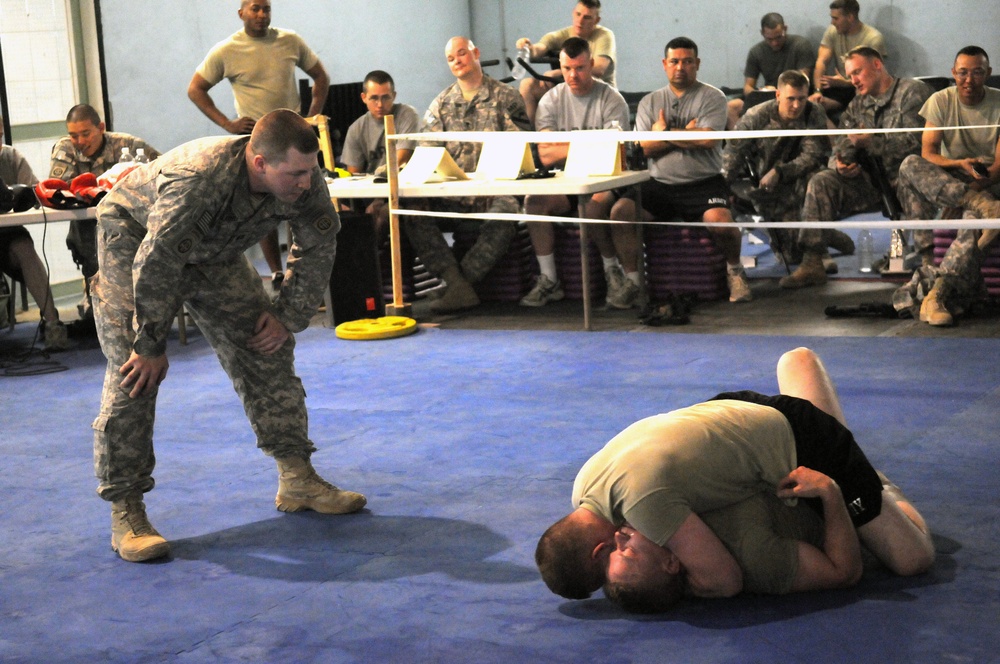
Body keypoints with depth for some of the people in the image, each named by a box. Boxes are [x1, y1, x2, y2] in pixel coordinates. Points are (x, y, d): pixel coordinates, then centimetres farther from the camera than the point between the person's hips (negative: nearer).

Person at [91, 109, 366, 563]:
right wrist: (150, 345, -27)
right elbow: (155, 266, -35)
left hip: (212, 250, 6)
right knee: (135, 372, -16)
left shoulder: (305, 182, -22)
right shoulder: (198, 179, -41)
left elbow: (317, 249, -3)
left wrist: (287, 316, -5)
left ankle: (297, 479, 9)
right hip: (136, 237, -6)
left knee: (266, 348, 1)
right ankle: (125, 514, -13)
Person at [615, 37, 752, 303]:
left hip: (704, 181, -3)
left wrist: (664, 132, -4)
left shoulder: (712, 97, 4)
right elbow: (645, 147, 1)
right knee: (620, 211, -22)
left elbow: (707, 139, -13)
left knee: (720, 221, -32)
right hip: (660, 184, 3)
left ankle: (734, 271, 0)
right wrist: (686, 133, -6)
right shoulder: (650, 102, 14)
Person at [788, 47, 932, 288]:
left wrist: (870, 142, -21)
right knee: (821, 182, -15)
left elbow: (915, 140, -14)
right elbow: (840, 147, 13)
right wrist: (840, 164, -11)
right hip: (870, 183, 6)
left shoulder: (912, 92, 0)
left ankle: (929, 254, -43)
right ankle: (811, 263, -19)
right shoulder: (856, 106, 21)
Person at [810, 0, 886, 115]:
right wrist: (817, 91, -22)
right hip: (839, 88, 3)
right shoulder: (832, 31, 3)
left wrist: (845, 83, -32)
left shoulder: (874, 38, -10)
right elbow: (822, 61, -6)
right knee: (811, 103, -26)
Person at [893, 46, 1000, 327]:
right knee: (910, 165, -29)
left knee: (974, 223, -39)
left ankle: (937, 295, -50)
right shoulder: (940, 101, 2)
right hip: (947, 178, 3)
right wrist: (960, 165, -26)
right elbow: (928, 153, -7)